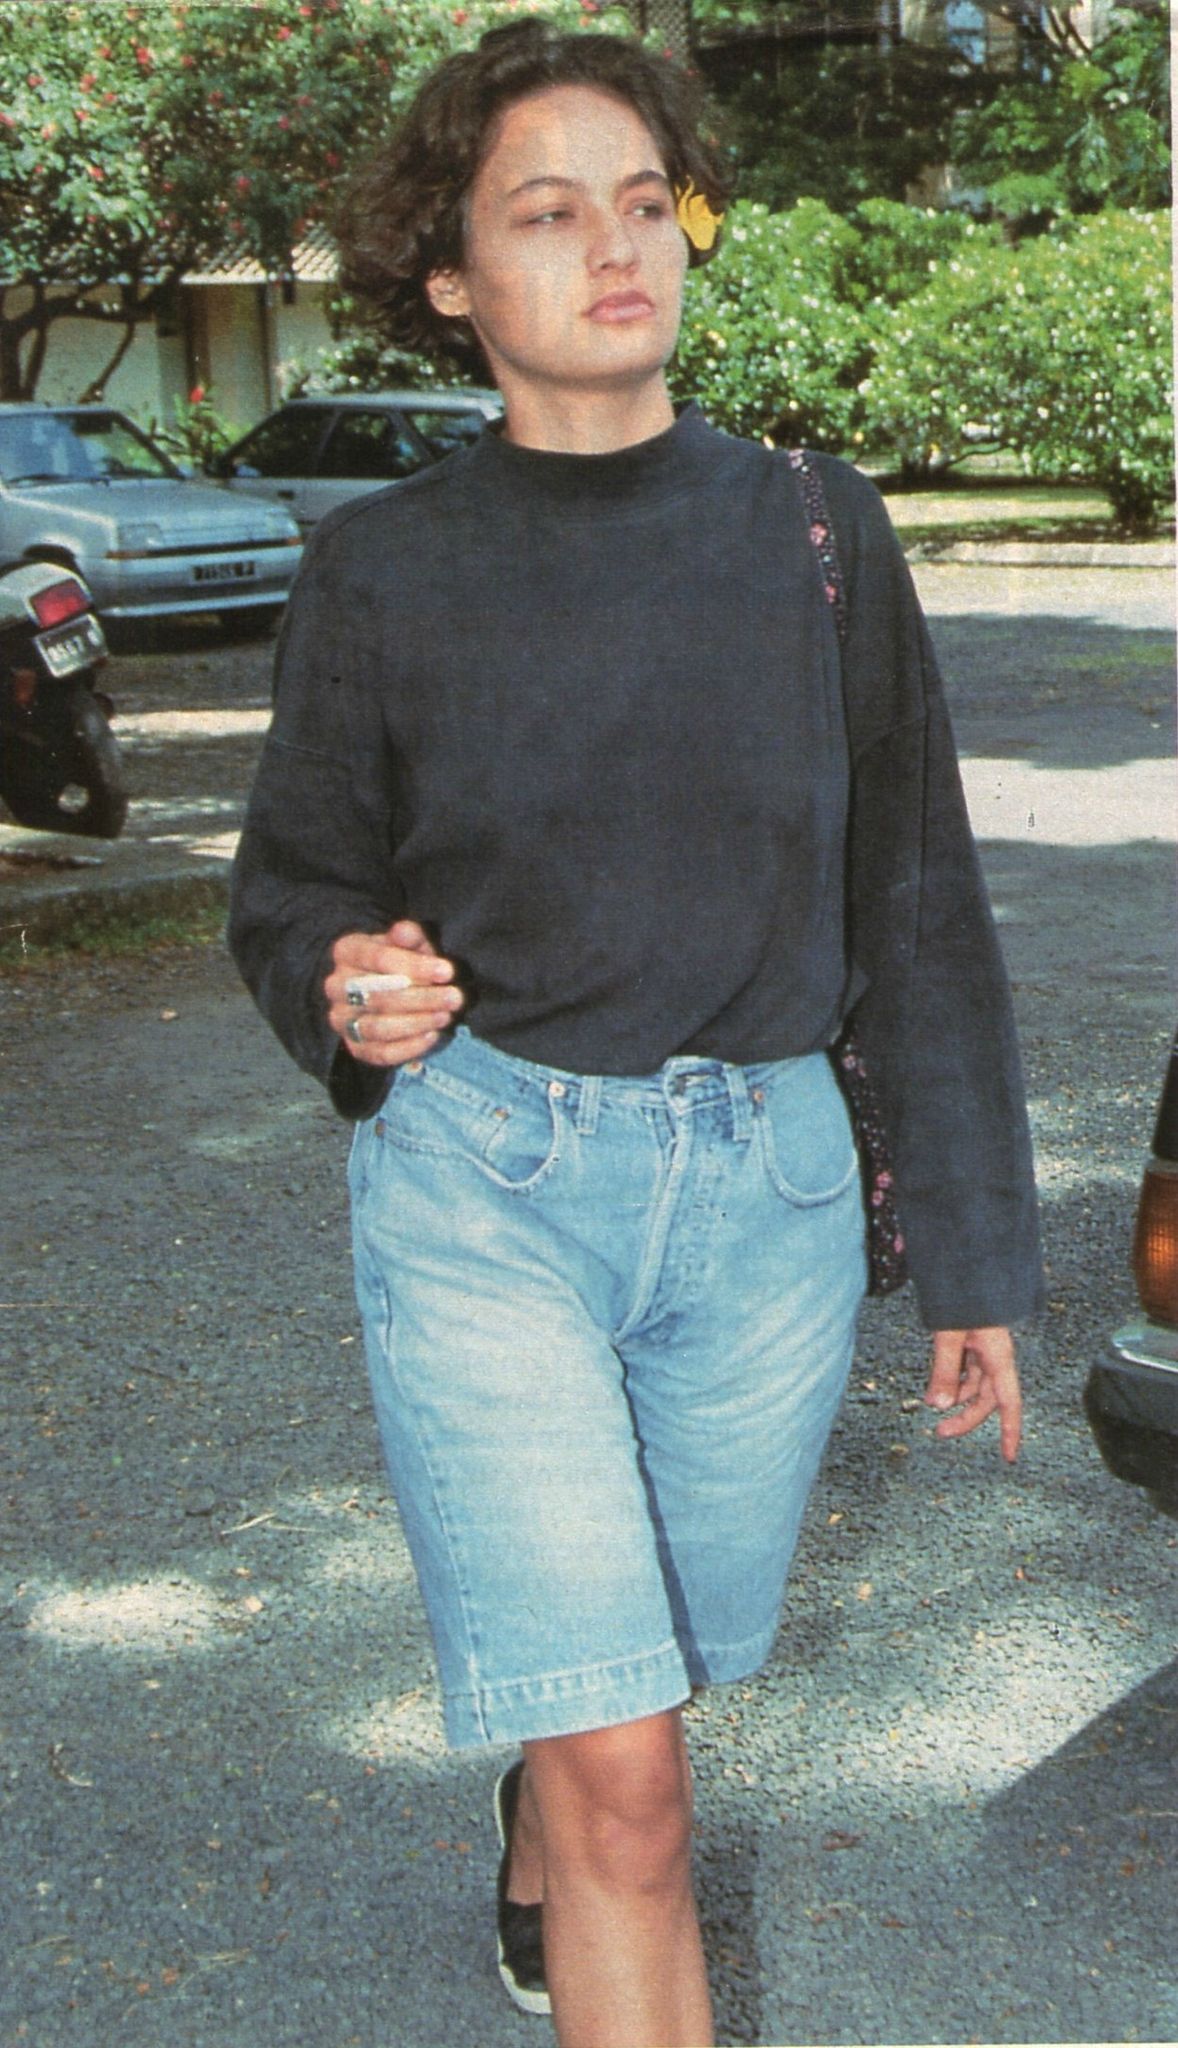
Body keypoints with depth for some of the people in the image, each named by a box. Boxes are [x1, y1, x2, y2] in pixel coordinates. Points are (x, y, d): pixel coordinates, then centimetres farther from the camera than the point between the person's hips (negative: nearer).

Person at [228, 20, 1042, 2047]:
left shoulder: (813, 533, -1)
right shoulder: (386, 567, -4)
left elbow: (916, 913, 5)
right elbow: (290, 890, 7)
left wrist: (973, 1262, 7)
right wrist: (345, 992, -18)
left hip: (769, 1190, 3)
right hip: (483, 1189, -2)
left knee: (650, 1658, 21)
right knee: (623, 1771, -8)